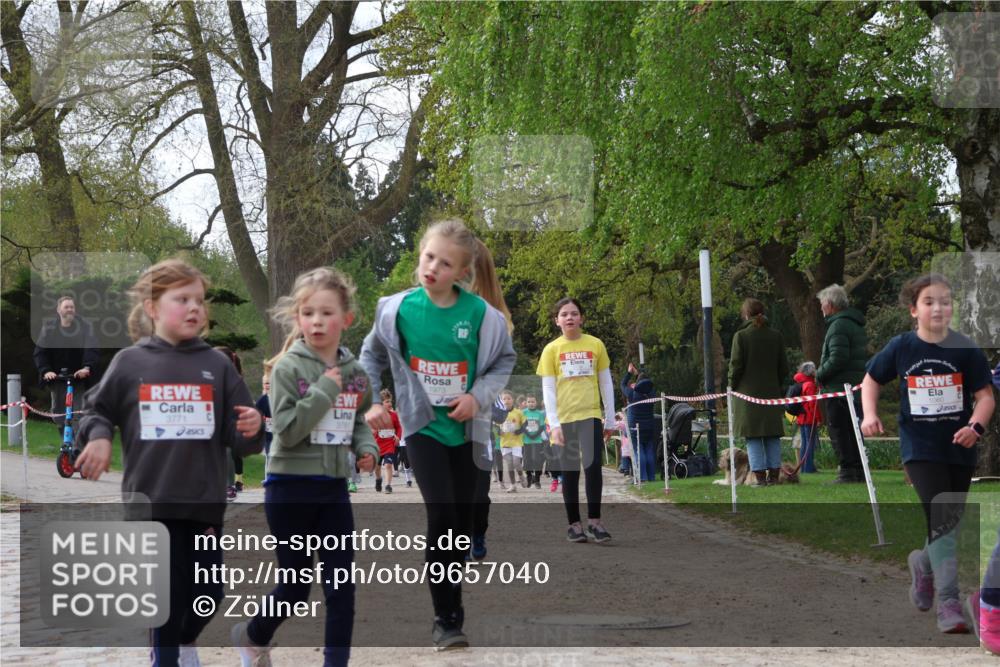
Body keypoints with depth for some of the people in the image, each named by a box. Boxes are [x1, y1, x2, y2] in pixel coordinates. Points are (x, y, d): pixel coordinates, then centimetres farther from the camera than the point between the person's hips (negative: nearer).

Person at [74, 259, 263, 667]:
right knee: (165, 596, 2)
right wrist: (98, 436, -8)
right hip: (150, 502, -2)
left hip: (205, 502, 2)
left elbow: (239, 438, 3)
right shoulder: (129, 362, 1)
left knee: (209, 591, 9)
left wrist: (251, 429, -19)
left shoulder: (216, 365, 3)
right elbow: (97, 410, 12)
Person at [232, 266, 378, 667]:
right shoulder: (288, 368, -13)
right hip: (290, 486, -4)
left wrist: (366, 448, -1)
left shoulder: (354, 371, 4)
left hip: (334, 487, 5)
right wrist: (324, 391, -23)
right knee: (295, 587, 7)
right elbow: (286, 430, -20)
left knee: (341, 585, 3)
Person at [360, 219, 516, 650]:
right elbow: (372, 357, 7)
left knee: (462, 522, 10)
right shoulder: (397, 309, -11)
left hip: (466, 429, 2)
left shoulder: (480, 314, -13)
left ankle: (450, 596, 32)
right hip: (423, 426, -2)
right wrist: (370, 402, -2)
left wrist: (479, 396, -12)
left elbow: (504, 361, 3)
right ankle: (447, 619, -5)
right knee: (441, 517, -15)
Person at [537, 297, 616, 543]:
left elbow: (606, 383, 10)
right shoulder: (551, 350, 3)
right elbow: (547, 389, 0)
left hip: (590, 415, 0)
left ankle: (594, 521, -7)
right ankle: (574, 524, 12)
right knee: (569, 473, 4)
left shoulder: (595, 345, 5)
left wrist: (610, 418, 8)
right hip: (563, 419, 0)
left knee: (593, 466, -15)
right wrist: (554, 424, -8)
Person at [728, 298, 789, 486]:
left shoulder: (741, 335, -8)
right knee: (773, 436, 10)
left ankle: (760, 475, -4)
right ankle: (774, 474, 9)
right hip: (772, 392, 4)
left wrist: (733, 386, 5)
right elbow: (783, 367, 8)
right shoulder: (776, 336, 5)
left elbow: (736, 365, -8)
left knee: (753, 437, -1)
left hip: (748, 393, -4)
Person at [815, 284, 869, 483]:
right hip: (858, 387, 10)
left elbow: (837, 358, -24)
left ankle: (847, 471, -9)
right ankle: (859, 470, 16)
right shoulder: (857, 325, 18)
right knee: (853, 431, 14)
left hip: (840, 387, -10)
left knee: (837, 430, -6)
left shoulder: (839, 325, -14)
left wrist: (820, 375, -9)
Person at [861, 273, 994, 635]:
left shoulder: (966, 350, -6)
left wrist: (976, 425, -22)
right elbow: (871, 379, 12)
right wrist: (870, 415, -3)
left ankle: (923, 565, 46)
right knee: (941, 519, -16)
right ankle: (949, 603, -16)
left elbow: (985, 395, -4)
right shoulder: (901, 347, -3)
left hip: (959, 449, 2)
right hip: (920, 448, -2)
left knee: (950, 523, 15)